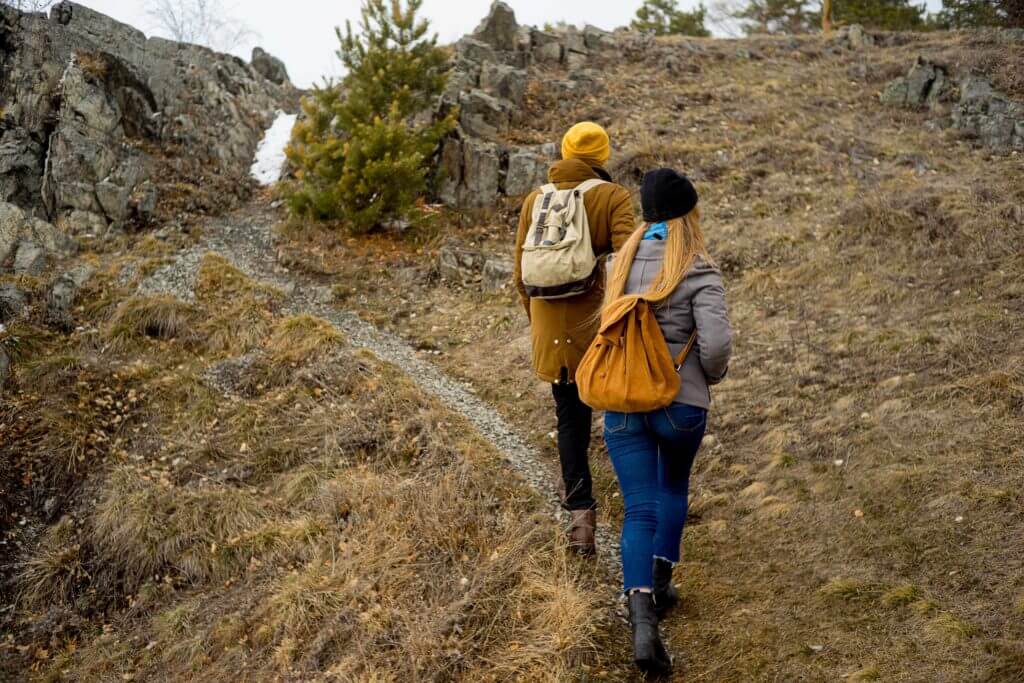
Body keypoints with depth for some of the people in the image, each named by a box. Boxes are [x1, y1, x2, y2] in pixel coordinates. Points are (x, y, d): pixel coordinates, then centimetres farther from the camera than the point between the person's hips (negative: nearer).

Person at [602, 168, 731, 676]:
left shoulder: (625, 258, 3)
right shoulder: (699, 271, -11)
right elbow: (716, 342, -20)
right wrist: (713, 374, 1)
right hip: (680, 404, -2)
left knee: (639, 509, 3)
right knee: (673, 487, 26)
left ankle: (641, 618, -13)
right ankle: (661, 584, 31)